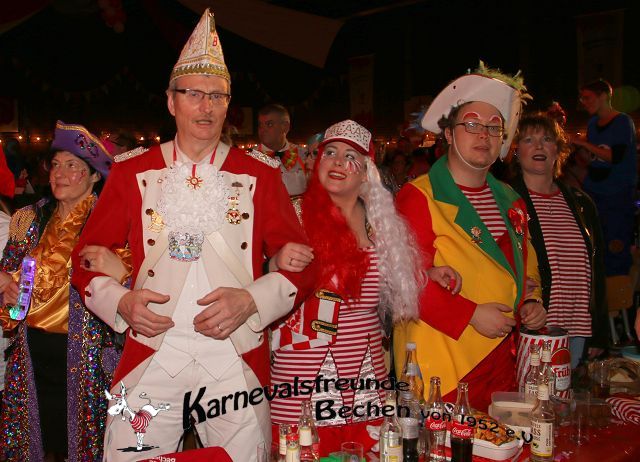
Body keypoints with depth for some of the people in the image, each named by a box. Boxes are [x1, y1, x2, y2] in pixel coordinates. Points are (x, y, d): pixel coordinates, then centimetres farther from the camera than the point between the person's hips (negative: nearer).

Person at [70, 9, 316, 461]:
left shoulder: (259, 174, 6)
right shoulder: (132, 171, 7)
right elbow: (88, 258, 11)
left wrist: (251, 300, -10)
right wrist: (121, 301, -7)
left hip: (237, 365, 0)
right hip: (147, 362, 0)